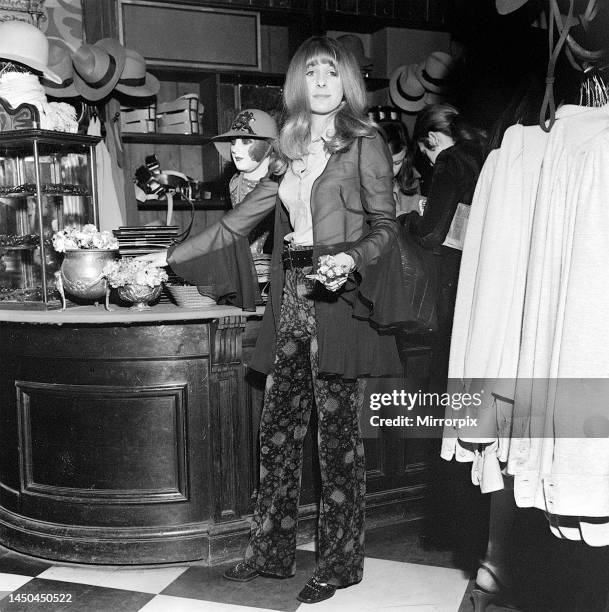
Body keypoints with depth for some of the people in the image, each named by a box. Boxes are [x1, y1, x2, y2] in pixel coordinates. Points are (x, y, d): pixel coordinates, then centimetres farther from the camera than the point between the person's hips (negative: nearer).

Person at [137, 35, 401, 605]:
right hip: (291, 302, 6)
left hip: (337, 300, -6)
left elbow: (385, 225, -3)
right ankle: (271, 551, 19)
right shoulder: (292, 153, 17)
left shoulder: (364, 143, 1)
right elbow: (235, 223, 19)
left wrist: (352, 259, -23)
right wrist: (171, 256, 18)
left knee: (338, 433, 0)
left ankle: (340, 561, 13)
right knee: (277, 430, 7)